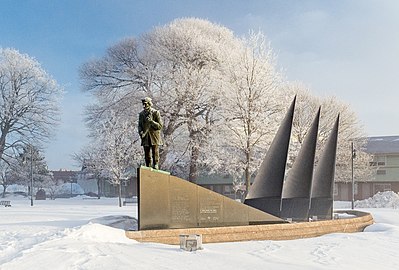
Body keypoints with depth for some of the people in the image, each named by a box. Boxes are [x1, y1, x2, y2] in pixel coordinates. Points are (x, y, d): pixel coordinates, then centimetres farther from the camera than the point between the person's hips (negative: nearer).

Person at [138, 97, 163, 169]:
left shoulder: (156, 113, -3)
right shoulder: (141, 114, 10)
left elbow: (160, 126, -6)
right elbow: (139, 125, 13)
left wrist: (151, 121, -21)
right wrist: (141, 132, -7)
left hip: (154, 137, -4)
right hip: (145, 138, 4)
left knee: (155, 155, -3)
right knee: (147, 155, 7)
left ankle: (155, 167, 3)